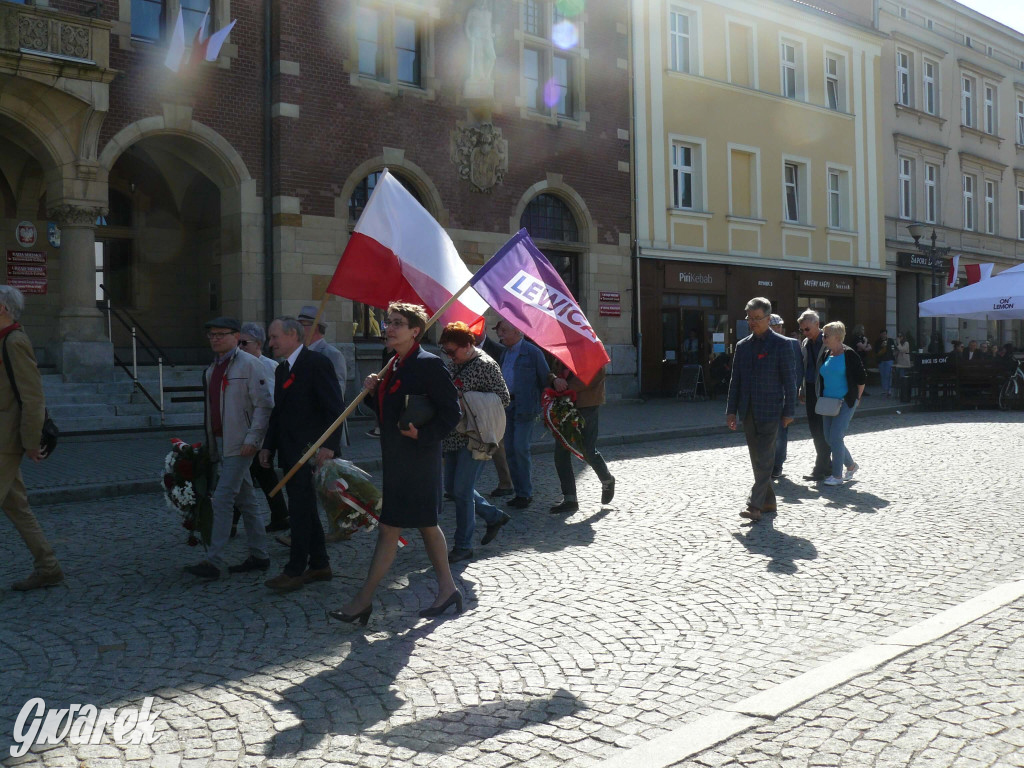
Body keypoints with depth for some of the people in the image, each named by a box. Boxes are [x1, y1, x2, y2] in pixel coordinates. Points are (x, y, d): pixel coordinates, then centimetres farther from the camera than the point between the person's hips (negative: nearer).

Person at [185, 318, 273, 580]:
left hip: (240, 445, -8)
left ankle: (213, 561, -8)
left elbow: (264, 405, -14)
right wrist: (209, 443, 14)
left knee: (222, 499, -11)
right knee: (246, 501, 12)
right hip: (220, 444, 8)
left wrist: (252, 440, -19)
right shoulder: (212, 369, 15)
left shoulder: (249, 364, -10)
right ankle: (259, 556, 20)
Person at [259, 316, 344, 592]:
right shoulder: (282, 370, 16)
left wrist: (328, 445, -22)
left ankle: (295, 571, 0)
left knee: (300, 511, -6)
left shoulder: (317, 363, -11)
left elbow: (334, 408, -15)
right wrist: (268, 446, 11)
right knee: (305, 510, 13)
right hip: (291, 454, 9)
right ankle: (319, 565, 22)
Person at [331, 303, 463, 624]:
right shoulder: (395, 365, 13)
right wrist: (373, 392, 2)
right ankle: (447, 588, 27)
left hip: (414, 460, -10)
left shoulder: (428, 364, -14)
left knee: (389, 529, -4)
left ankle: (363, 600, 4)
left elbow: (451, 413, -15)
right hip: (398, 459, 10)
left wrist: (422, 435, -24)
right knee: (426, 524, 16)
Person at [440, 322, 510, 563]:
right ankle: (494, 516, 32)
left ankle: (463, 545, 8)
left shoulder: (486, 366, -11)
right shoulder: (452, 364, 9)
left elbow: (503, 400, -9)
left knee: (462, 490, -6)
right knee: (452, 486, 13)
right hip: (454, 436, 8)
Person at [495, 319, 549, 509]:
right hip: (507, 406, 7)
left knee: (520, 448, -12)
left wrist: (544, 406, -3)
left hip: (525, 407, -7)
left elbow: (545, 379, -3)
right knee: (510, 450, 6)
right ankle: (519, 492, 14)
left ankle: (526, 493, -2)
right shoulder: (504, 353, 16)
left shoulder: (533, 352, -7)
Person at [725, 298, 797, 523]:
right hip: (748, 411, 6)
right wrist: (731, 410, 7)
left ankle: (755, 506, -11)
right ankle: (769, 501, 21)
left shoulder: (780, 344, -4)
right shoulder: (742, 346, 10)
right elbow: (735, 380, 12)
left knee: (764, 458, -9)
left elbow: (789, 379, -4)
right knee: (757, 459, 10)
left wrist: (788, 411, -7)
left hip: (770, 411, -6)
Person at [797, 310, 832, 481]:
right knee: (814, 428, 10)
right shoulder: (805, 343, 11)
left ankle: (820, 469, 1)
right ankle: (827, 464, 22)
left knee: (823, 430, -4)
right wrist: (802, 390, 16)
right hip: (810, 391, 7)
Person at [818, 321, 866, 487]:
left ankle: (837, 475, -3)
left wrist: (856, 398, -4)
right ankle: (851, 465, 30)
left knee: (836, 436, -11)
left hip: (846, 402, -7)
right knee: (829, 437, 9)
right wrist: (823, 398, 13)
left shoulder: (849, 354, -10)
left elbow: (862, 378, -7)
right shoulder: (826, 355, 9)